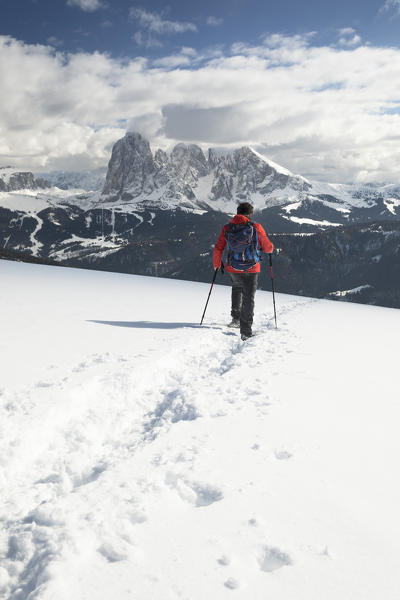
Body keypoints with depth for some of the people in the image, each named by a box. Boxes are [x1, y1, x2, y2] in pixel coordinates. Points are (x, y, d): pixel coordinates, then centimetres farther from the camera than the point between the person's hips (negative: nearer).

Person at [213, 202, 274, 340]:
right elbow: (268, 248, -2)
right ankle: (246, 332, 0)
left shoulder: (227, 228, -1)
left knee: (236, 288, 32)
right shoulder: (256, 227, -7)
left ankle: (236, 318, 29)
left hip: (233, 268, 3)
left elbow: (218, 248, 0)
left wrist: (216, 264, 16)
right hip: (252, 269, -3)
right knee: (248, 299, 5)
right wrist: (269, 247, 22)